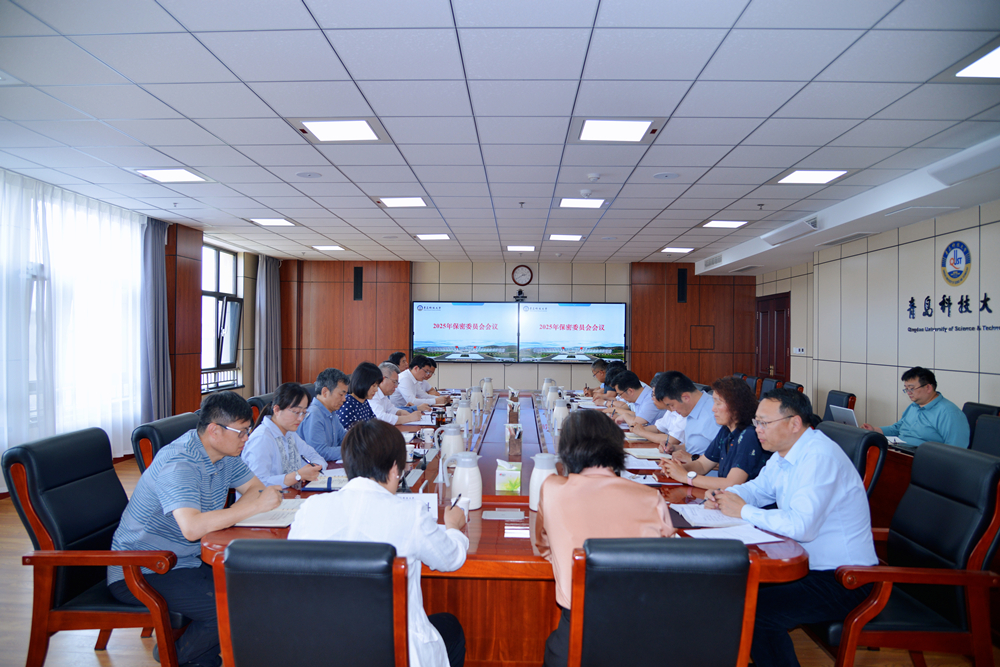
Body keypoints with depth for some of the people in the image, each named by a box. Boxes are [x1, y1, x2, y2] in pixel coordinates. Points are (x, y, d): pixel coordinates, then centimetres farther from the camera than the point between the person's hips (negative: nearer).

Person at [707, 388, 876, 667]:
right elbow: (759, 488, 20)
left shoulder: (820, 457, -25)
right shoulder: (784, 452, 6)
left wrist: (743, 511, -22)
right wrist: (725, 496, -1)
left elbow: (801, 526, -34)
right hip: (807, 562, 9)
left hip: (842, 580, -9)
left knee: (754, 611, -23)